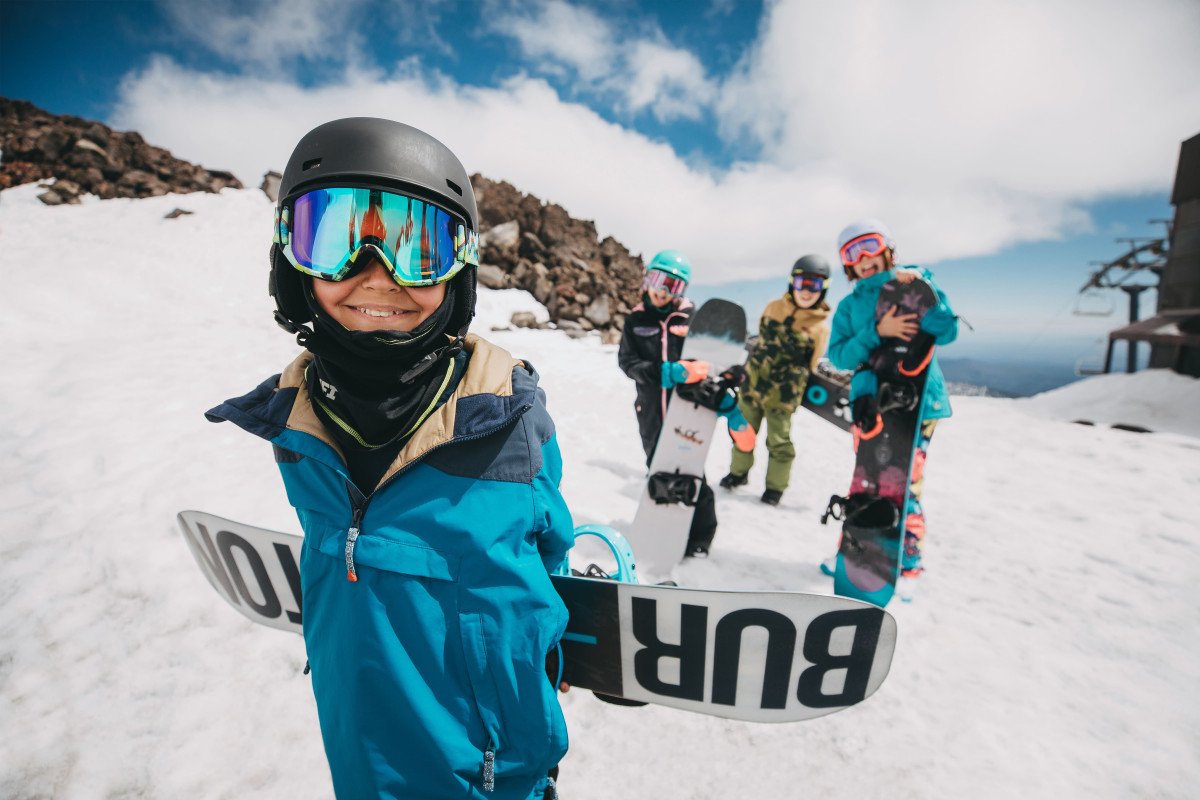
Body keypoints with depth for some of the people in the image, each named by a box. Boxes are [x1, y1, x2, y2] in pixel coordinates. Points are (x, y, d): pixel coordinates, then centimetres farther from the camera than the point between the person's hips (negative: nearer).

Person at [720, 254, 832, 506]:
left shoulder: (821, 327, -6)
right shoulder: (774, 307, 2)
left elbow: (809, 365, 1)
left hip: (782, 394, -3)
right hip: (752, 383, 4)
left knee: (779, 442, 3)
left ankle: (775, 486, 23)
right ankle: (738, 472, 35)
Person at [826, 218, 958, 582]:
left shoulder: (918, 284, 9)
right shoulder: (850, 305, 13)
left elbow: (947, 331, -4)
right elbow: (839, 355, -1)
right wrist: (877, 331, -15)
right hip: (870, 401, 2)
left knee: (905, 480, -4)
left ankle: (907, 557, 12)